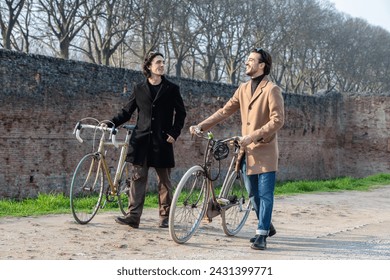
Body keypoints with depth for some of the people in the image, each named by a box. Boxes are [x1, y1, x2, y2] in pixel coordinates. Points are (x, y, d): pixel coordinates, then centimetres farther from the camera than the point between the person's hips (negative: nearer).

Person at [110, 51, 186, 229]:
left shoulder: (172, 89, 6)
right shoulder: (139, 89, 9)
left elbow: (180, 113, 8)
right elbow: (127, 112, 13)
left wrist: (174, 133, -4)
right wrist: (112, 123, -2)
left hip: (162, 141, -1)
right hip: (141, 139, 1)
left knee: (164, 180, 5)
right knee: (138, 177, -3)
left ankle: (165, 216, 14)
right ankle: (133, 216, -4)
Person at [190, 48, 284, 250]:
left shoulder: (272, 90, -10)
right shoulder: (243, 89, 11)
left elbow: (277, 120, -16)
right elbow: (225, 111, 12)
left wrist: (253, 135, -23)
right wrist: (201, 126, 3)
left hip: (265, 151, -7)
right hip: (247, 151, 7)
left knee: (265, 194, -3)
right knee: (253, 194, 14)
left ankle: (262, 235, 3)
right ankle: (266, 226, 31)